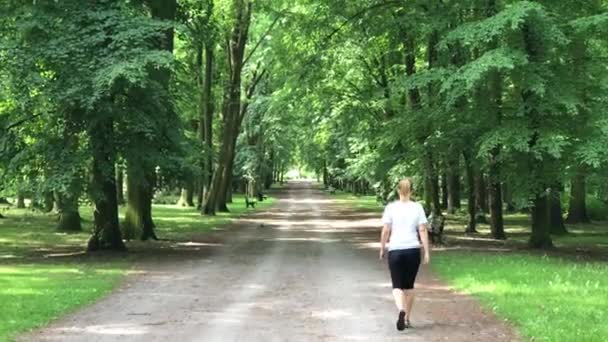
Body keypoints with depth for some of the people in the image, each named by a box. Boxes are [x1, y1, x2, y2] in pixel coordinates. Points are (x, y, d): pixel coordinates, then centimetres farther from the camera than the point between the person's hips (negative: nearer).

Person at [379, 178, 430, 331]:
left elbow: (385, 230, -4)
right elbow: (423, 230, -3)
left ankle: (401, 310, -24)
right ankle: (407, 319, 21)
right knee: (409, 285, 16)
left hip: (395, 250, -1)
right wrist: (426, 252, -1)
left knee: (397, 286, 4)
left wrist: (382, 249, 8)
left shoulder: (391, 207, -3)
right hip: (413, 250, 2)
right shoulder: (417, 207, 0)